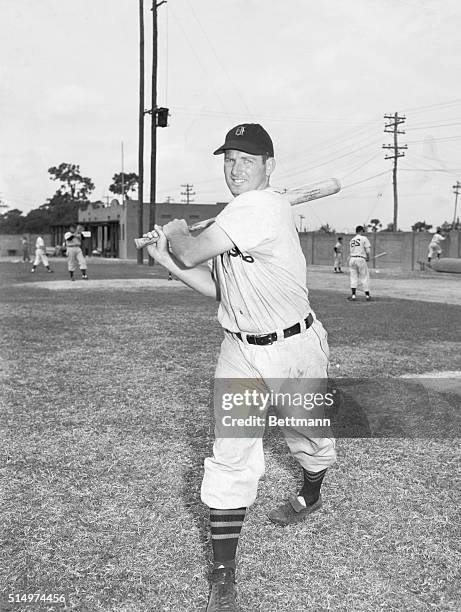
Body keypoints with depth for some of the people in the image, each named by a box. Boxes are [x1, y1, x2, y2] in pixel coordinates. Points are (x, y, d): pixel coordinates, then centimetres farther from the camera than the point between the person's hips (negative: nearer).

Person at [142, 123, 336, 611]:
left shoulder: (266, 205, -22)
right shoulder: (230, 220, 7)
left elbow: (191, 253, -24)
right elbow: (217, 289, 9)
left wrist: (176, 233, -1)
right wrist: (167, 257, 2)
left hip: (296, 347, -5)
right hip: (240, 353, 6)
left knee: (309, 436, 19)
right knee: (231, 455, -5)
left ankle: (310, 496, 53)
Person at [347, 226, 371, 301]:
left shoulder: (352, 240, 16)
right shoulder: (364, 238, -1)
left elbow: (350, 252, 14)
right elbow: (367, 250, -7)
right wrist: (368, 258, 9)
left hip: (352, 259, 5)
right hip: (361, 259, -5)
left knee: (353, 278, 6)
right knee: (364, 278, 3)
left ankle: (353, 295, -2)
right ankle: (367, 295, 8)